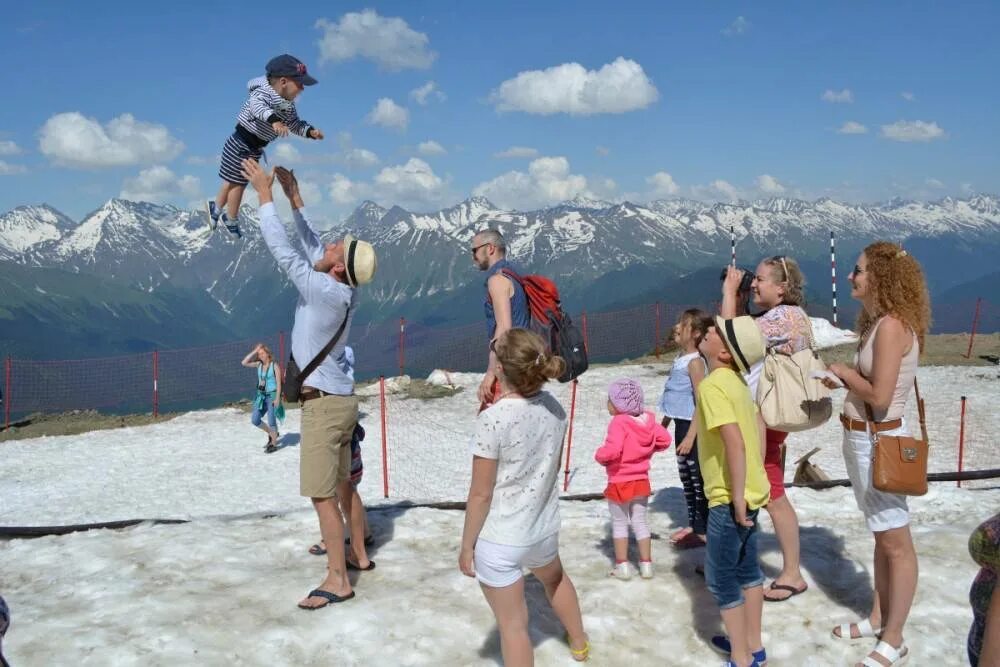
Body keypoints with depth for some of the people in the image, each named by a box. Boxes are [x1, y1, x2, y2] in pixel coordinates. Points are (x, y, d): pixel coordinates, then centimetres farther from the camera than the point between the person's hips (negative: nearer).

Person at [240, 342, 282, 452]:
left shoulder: (274, 365, -9)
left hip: (272, 395, -6)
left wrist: (277, 398, -17)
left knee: (271, 420, -5)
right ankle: (271, 434, 25)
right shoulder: (259, 364, 6)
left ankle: (273, 444, 7)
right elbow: (244, 363, -4)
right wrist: (254, 352, -6)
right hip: (261, 396, 6)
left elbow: (279, 383, -11)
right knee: (255, 420, 3)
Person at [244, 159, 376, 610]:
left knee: (322, 494, -7)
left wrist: (265, 194, -13)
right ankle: (352, 548, 34)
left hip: (324, 403, -10)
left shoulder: (324, 291, -21)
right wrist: (294, 197, 15)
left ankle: (338, 580, -2)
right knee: (339, 486, 20)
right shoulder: (342, 289, 3)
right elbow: (311, 245, 15)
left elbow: (284, 251, -20)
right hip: (338, 399, 10)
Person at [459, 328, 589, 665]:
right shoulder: (554, 407, -7)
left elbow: (481, 494, -20)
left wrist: (466, 546, -8)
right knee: (555, 578, 36)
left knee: (512, 623, 10)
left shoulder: (493, 418, -26)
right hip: (544, 530, 7)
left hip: (499, 541, -7)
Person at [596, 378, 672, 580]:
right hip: (641, 482, 6)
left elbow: (612, 450, -34)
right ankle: (646, 565, 20)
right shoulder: (648, 420, -2)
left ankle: (622, 566, 14)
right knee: (640, 522, 17)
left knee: (619, 523, 10)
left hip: (619, 483, -6)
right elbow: (665, 440, 3)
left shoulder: (618, 423, -24)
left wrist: (599, 456, -15)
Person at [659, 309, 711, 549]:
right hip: (681, 424, 9)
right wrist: (663, 425, 23)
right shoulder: (680, 358, 10)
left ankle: (702, 531, 9)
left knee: (697, 478, 0)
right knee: (685, 476, 17)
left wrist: (691, 436, -24)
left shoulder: (695, 362, -17)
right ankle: (693, 524, 30)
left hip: (692, 426, -9)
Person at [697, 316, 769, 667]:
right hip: (750, 491, 9)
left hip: (729, 498, -9)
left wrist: (736, 499, -23)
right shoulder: (735, 380, 6)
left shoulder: (713, 385, -21)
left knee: (721, 579, 4)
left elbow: (735, 443, -29)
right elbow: (753, 429, 15)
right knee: (747, 569, 19)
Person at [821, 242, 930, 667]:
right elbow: (869, 381, 9)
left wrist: (842, 372, -10)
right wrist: (842, 378, -2)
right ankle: (878, 618, 33)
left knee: (896, 543, 3)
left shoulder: (892, 326, -20)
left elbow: (879, 396, -23)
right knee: (881, 537, 20)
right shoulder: (877, 323, 10)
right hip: (861, 439, 10)